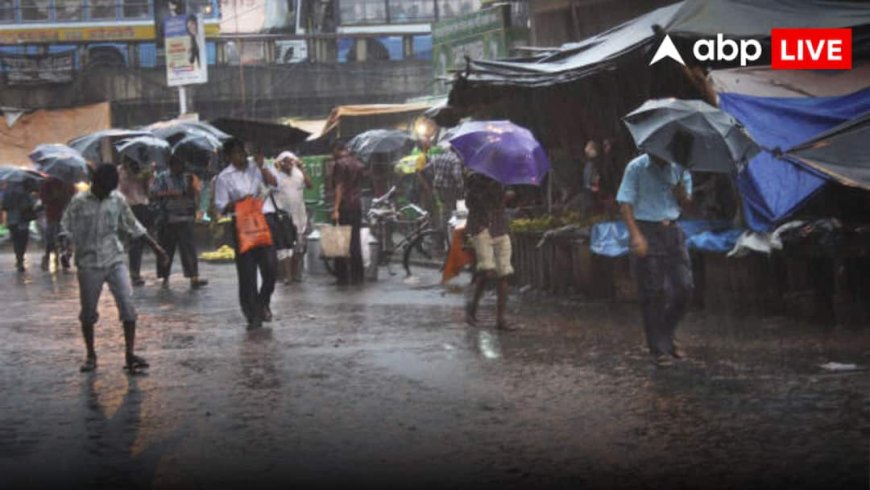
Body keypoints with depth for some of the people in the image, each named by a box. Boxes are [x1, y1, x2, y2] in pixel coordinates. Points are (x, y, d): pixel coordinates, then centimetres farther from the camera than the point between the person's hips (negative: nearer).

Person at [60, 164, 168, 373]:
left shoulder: (118, 199, 3)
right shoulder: (79, 202, -5)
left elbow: (133, 226, 12)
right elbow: (66, 228, -2)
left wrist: (155, 247, 12)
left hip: (115, 261, 2)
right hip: (89, 264, -2)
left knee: (128, 306, -11)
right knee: (88, 312, 5)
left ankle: (129, 355, -8)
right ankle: (91, 356, 20)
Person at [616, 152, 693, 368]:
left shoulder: (678, 167, 7)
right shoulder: (636, 168, -5)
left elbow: (685, 202, 6)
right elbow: (625, 203, -9)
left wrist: (678, 186, -15)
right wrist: (636, 235, -20)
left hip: (672, 232, 4)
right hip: (647, 233, -4)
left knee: (684, 286, 1)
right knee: (653, 293, -3)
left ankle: (666, 335, 22)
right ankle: (658, 349, 6)